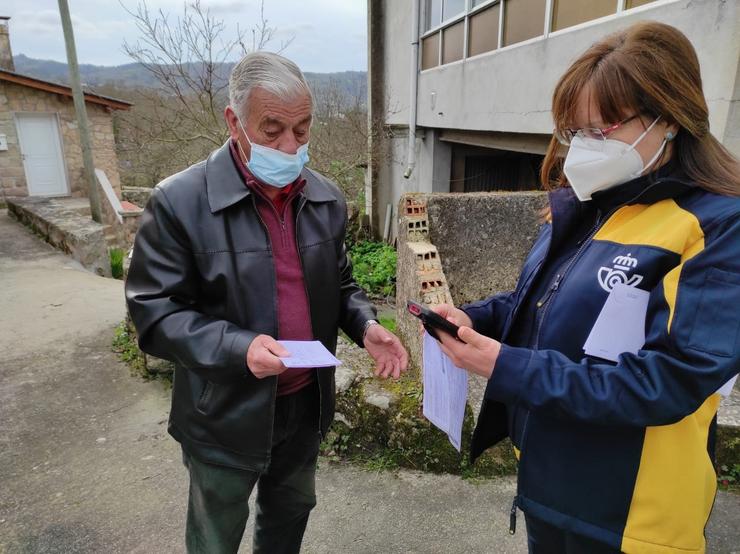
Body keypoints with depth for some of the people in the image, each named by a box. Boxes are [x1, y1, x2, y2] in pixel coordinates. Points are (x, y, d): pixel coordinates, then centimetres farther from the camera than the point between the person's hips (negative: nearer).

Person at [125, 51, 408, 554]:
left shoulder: (327, 199, -2)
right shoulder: (180, 202, -18)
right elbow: (154, 312, -15)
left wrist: (365, 325, -12)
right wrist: (236, 346, -29)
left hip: (307, 403, 5)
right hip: (227, 416, -4)